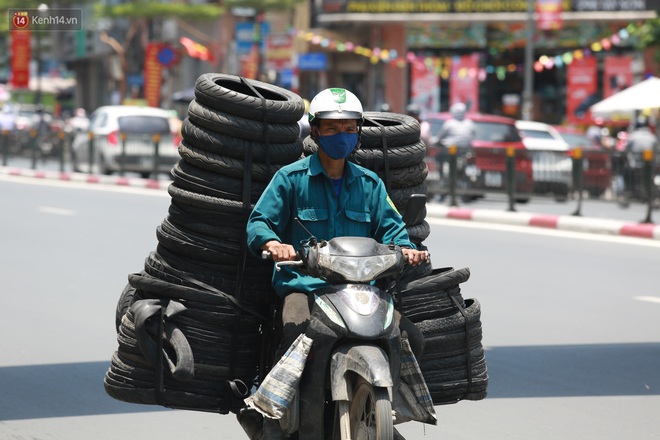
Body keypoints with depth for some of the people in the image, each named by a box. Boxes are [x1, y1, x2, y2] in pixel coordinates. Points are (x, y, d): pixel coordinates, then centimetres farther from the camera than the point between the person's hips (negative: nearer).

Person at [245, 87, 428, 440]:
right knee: (297, 331, -37)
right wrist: (273, 244, -25)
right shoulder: (290, 178, 6)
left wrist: (404, 248, -12)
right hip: (302, 283, -4)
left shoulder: (370, 184, 19)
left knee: (411, 339, -14)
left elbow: (389, 226, 12)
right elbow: (259, 222, -1)